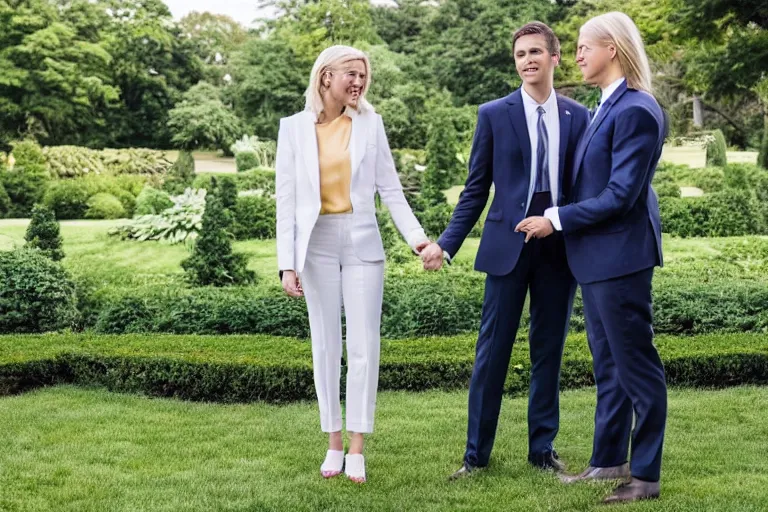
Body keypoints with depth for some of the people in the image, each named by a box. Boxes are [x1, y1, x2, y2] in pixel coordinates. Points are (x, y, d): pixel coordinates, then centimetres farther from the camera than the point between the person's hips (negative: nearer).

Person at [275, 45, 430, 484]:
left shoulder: (370, 123, 3)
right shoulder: (295, 127, 1)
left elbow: (390, 187, 3)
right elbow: (287, 199, 0)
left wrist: (417, 237, -7)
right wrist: (287, 263, -6)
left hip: (362, 242, 0)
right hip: (318, 243, 0)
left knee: (364, 345, -1)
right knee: (326, 345, 6)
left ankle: (357, 449, 6)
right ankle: (334, 444, 16)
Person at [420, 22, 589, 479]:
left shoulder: (579, 116, 6)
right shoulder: (494, 114, 3)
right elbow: (476, 189, 4)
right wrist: (446, 244, -3)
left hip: (560, 246, 2)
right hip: (509, 244, -1)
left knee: (549, 349, 9)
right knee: (493, 348, 1)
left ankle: (543, 446, 22)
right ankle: (477, 453, 11)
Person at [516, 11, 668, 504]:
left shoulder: (636, 111, -18)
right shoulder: (609, 107, 12)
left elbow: (621, 195, -21)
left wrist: (557, 219, -15)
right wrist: (562, 220, 13)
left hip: (620, 255, -10)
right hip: (598, 257, 10)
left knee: (636, 366, 0)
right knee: (609, 366, 17)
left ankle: (646, 475, 11)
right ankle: (609, 461, 28)